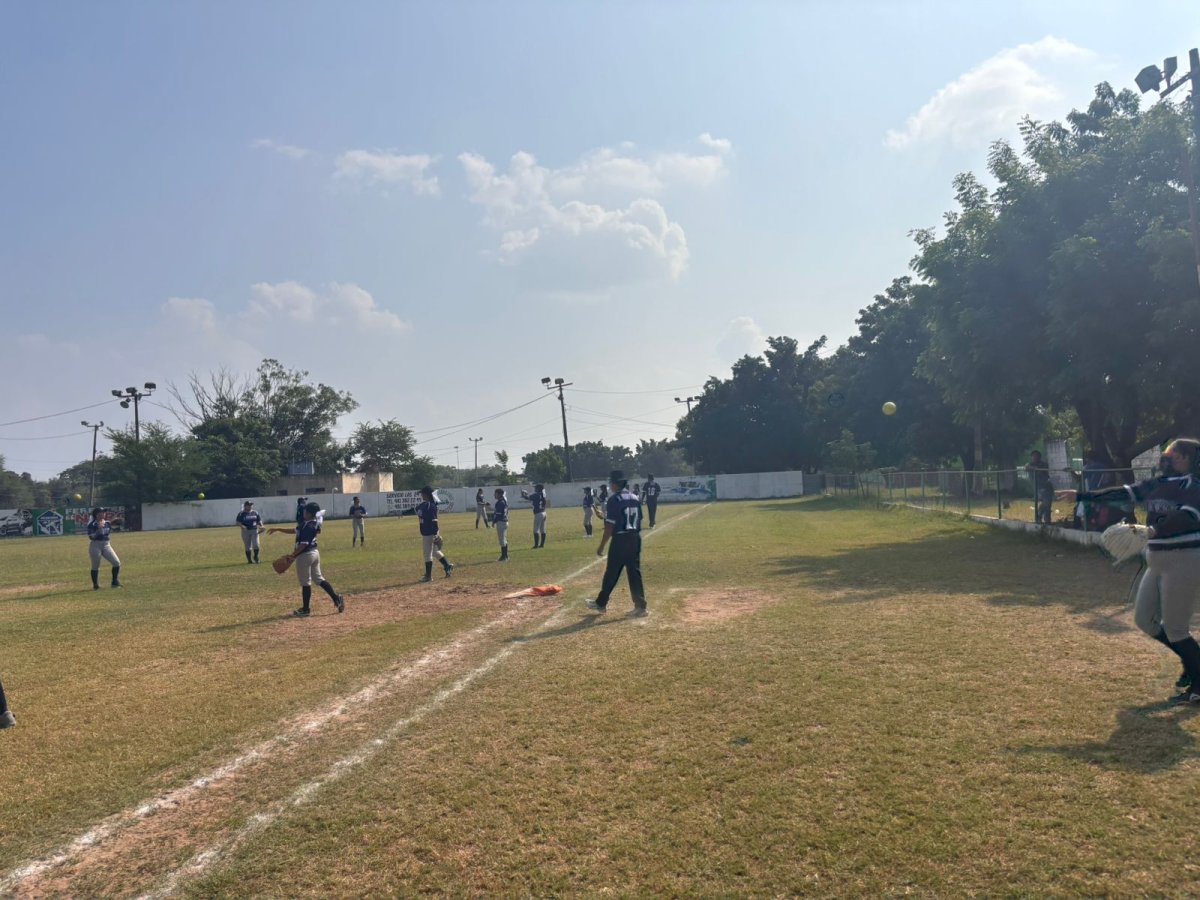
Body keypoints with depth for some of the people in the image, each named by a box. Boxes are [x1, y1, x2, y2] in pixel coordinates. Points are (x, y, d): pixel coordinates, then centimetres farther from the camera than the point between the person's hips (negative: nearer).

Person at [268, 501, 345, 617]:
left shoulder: (307, 526, -22)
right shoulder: (314, 523, 7)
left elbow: (303, 544, -25)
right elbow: (295, 530, 16)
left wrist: (293, 555, -15)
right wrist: (278, 529, 15)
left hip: (305, 555, -9)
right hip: (315, 552, 9)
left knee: (305, 582, 3)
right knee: (318, 578, 16)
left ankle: (306, 609, 13)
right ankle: (336, 598, 8)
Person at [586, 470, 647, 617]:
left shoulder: (614, 499, -12)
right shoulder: (635, 498, 9)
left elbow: (610, 526, -14)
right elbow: (639, 521, 12)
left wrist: (601, 546, -9)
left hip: (620, 539, -6)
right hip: (635, 538, 6)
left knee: (612, 573, 6)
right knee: (635, 573, 7)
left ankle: (601, 603, 21)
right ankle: (640, 606, 5)